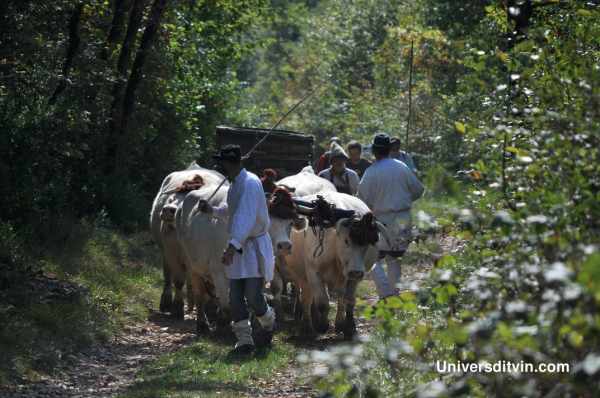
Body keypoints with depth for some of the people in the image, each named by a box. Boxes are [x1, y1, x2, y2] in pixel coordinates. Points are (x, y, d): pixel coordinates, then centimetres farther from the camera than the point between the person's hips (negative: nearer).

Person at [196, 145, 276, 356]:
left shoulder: (250, 183, -20)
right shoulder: (234, 184, 10)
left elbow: (247, 217, -29)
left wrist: (233, 246, -37)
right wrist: (213, 210, 12)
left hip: (255, 245, -9)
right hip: (237, 245, 9)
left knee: (253, 295, -9)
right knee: (235, 297, 2)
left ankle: (268, 322, 22)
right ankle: (244, 340, 7)